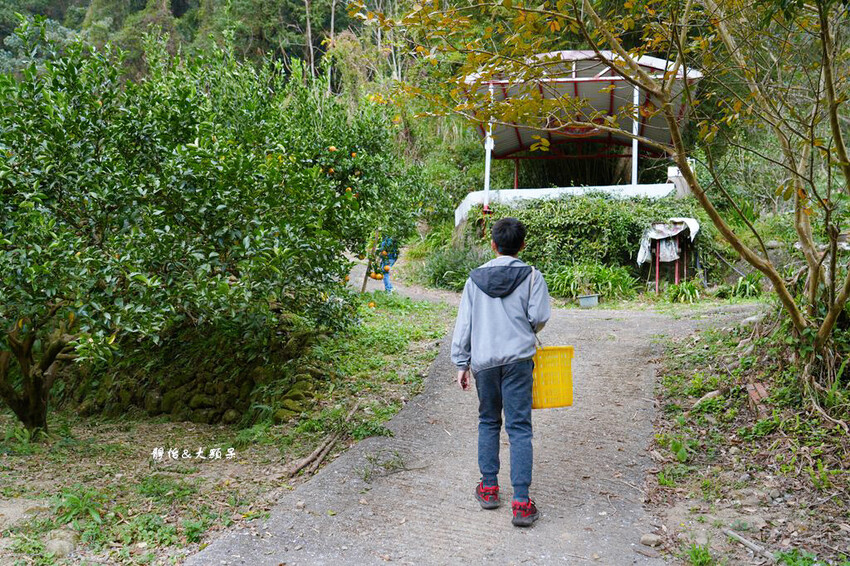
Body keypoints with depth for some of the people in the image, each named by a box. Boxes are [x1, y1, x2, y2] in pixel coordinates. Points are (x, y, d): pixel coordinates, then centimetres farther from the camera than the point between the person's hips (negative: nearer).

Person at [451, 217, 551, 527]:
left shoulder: (476, 278, 6)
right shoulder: (531, 276, 0)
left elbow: (463, 324, 5)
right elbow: (539, 316, -7)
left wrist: (461, 363, 11)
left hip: (483, 361, 2)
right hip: (517, 360, -2)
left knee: (488, 422, 18)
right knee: (519, 428, 0)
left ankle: (489, 487, 22)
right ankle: (521, 501, -3)